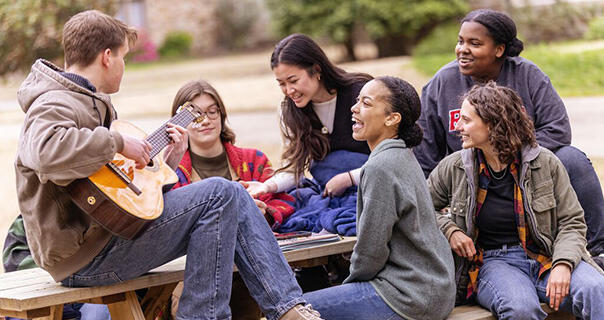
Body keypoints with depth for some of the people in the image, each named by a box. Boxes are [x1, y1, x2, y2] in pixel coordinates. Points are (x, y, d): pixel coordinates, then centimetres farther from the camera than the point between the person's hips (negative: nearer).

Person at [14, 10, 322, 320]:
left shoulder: (90, 104, 20)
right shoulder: (55, 105, -13)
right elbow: (45, 151, -39)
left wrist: (168, 159, 15)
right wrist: (118, 142, -27)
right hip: (84, 257, -10)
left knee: (233, 197, 6)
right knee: (217, 193, -15)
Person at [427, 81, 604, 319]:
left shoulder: (545, 163, 1)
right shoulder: (453, 168, 5)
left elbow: (572, 223, 3)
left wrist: (563, 265, -16)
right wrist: (449, 230, -1)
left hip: (547, 256, 1)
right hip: (492, 261, 0)